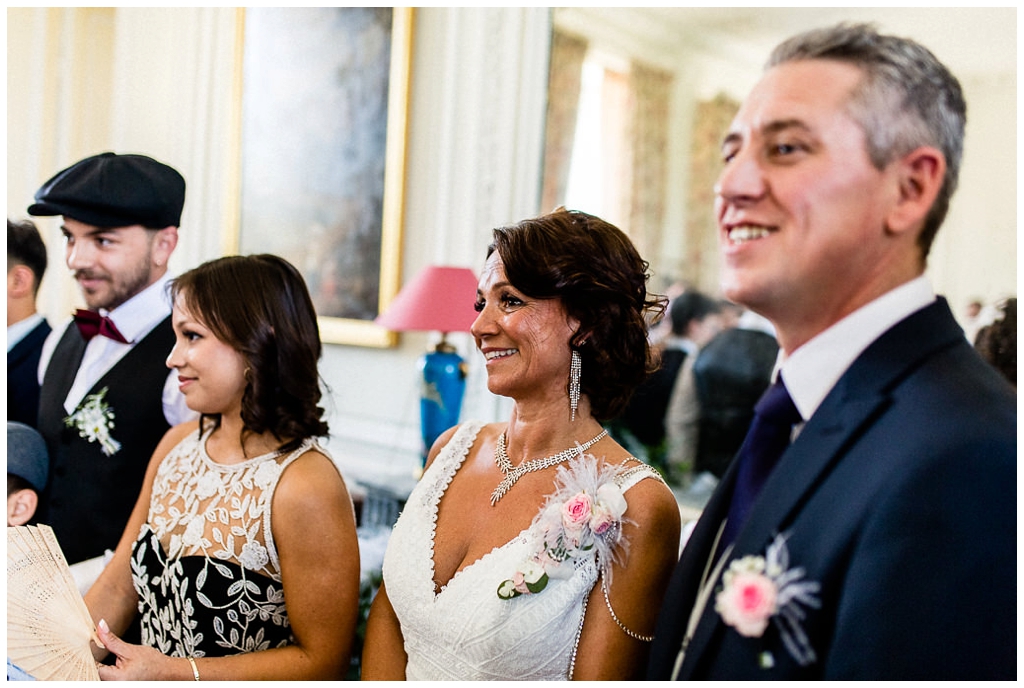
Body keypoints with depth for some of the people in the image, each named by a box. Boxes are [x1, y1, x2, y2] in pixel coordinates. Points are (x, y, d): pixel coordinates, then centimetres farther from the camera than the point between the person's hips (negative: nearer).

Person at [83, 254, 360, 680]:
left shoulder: (306, 484, -19)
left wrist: (175, 672, -16)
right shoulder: (176, 445, 3)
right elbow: (117, 588, 9)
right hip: (151, 677, 5)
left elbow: (323, 662, -15)